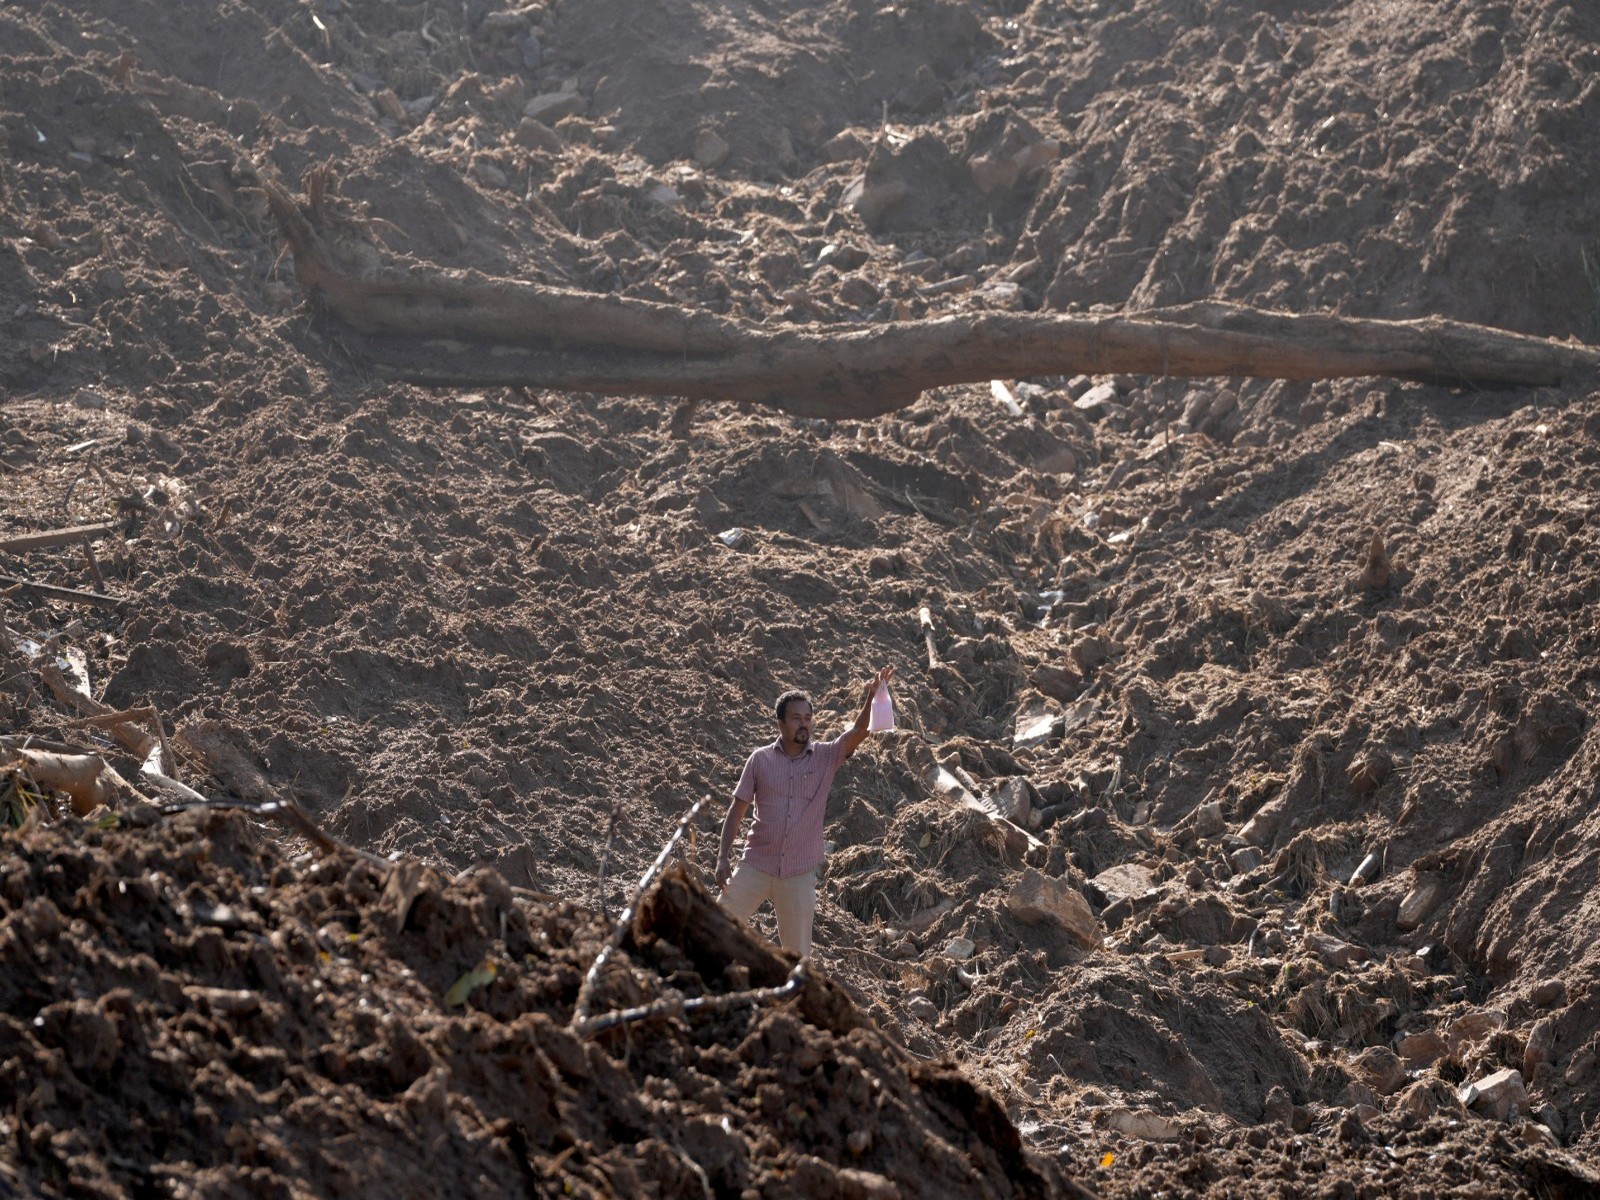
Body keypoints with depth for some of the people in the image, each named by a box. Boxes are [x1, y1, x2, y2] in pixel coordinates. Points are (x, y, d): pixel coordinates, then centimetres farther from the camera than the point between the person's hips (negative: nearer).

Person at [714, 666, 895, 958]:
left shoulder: (826, 757, -1)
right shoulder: (760, 760, 0)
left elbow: (857, 733, -17)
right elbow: (737, 810, 3)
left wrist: (871, 696, -34)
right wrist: (723, 857, -4)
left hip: (800, 873, 0)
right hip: (756, 866, 0)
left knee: (798, 953, 5)